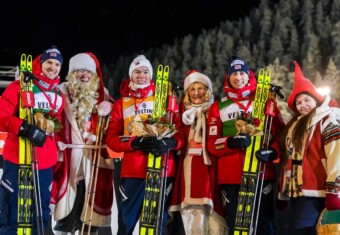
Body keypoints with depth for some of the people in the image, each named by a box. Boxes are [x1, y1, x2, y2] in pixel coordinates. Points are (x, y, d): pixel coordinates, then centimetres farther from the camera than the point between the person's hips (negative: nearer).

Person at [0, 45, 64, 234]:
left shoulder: (59, 95, 14)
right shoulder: (19, 87, -5)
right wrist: (24, 128, -24)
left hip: (46, 163, 6)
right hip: (18, 160, -6)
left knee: (41, 216, 12)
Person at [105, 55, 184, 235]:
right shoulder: (121, 103, 11)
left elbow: (181, 130, 5)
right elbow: (111, 138, 3)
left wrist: (170, 143, -17)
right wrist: (134, 142, -16)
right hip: (133, 170, 0)